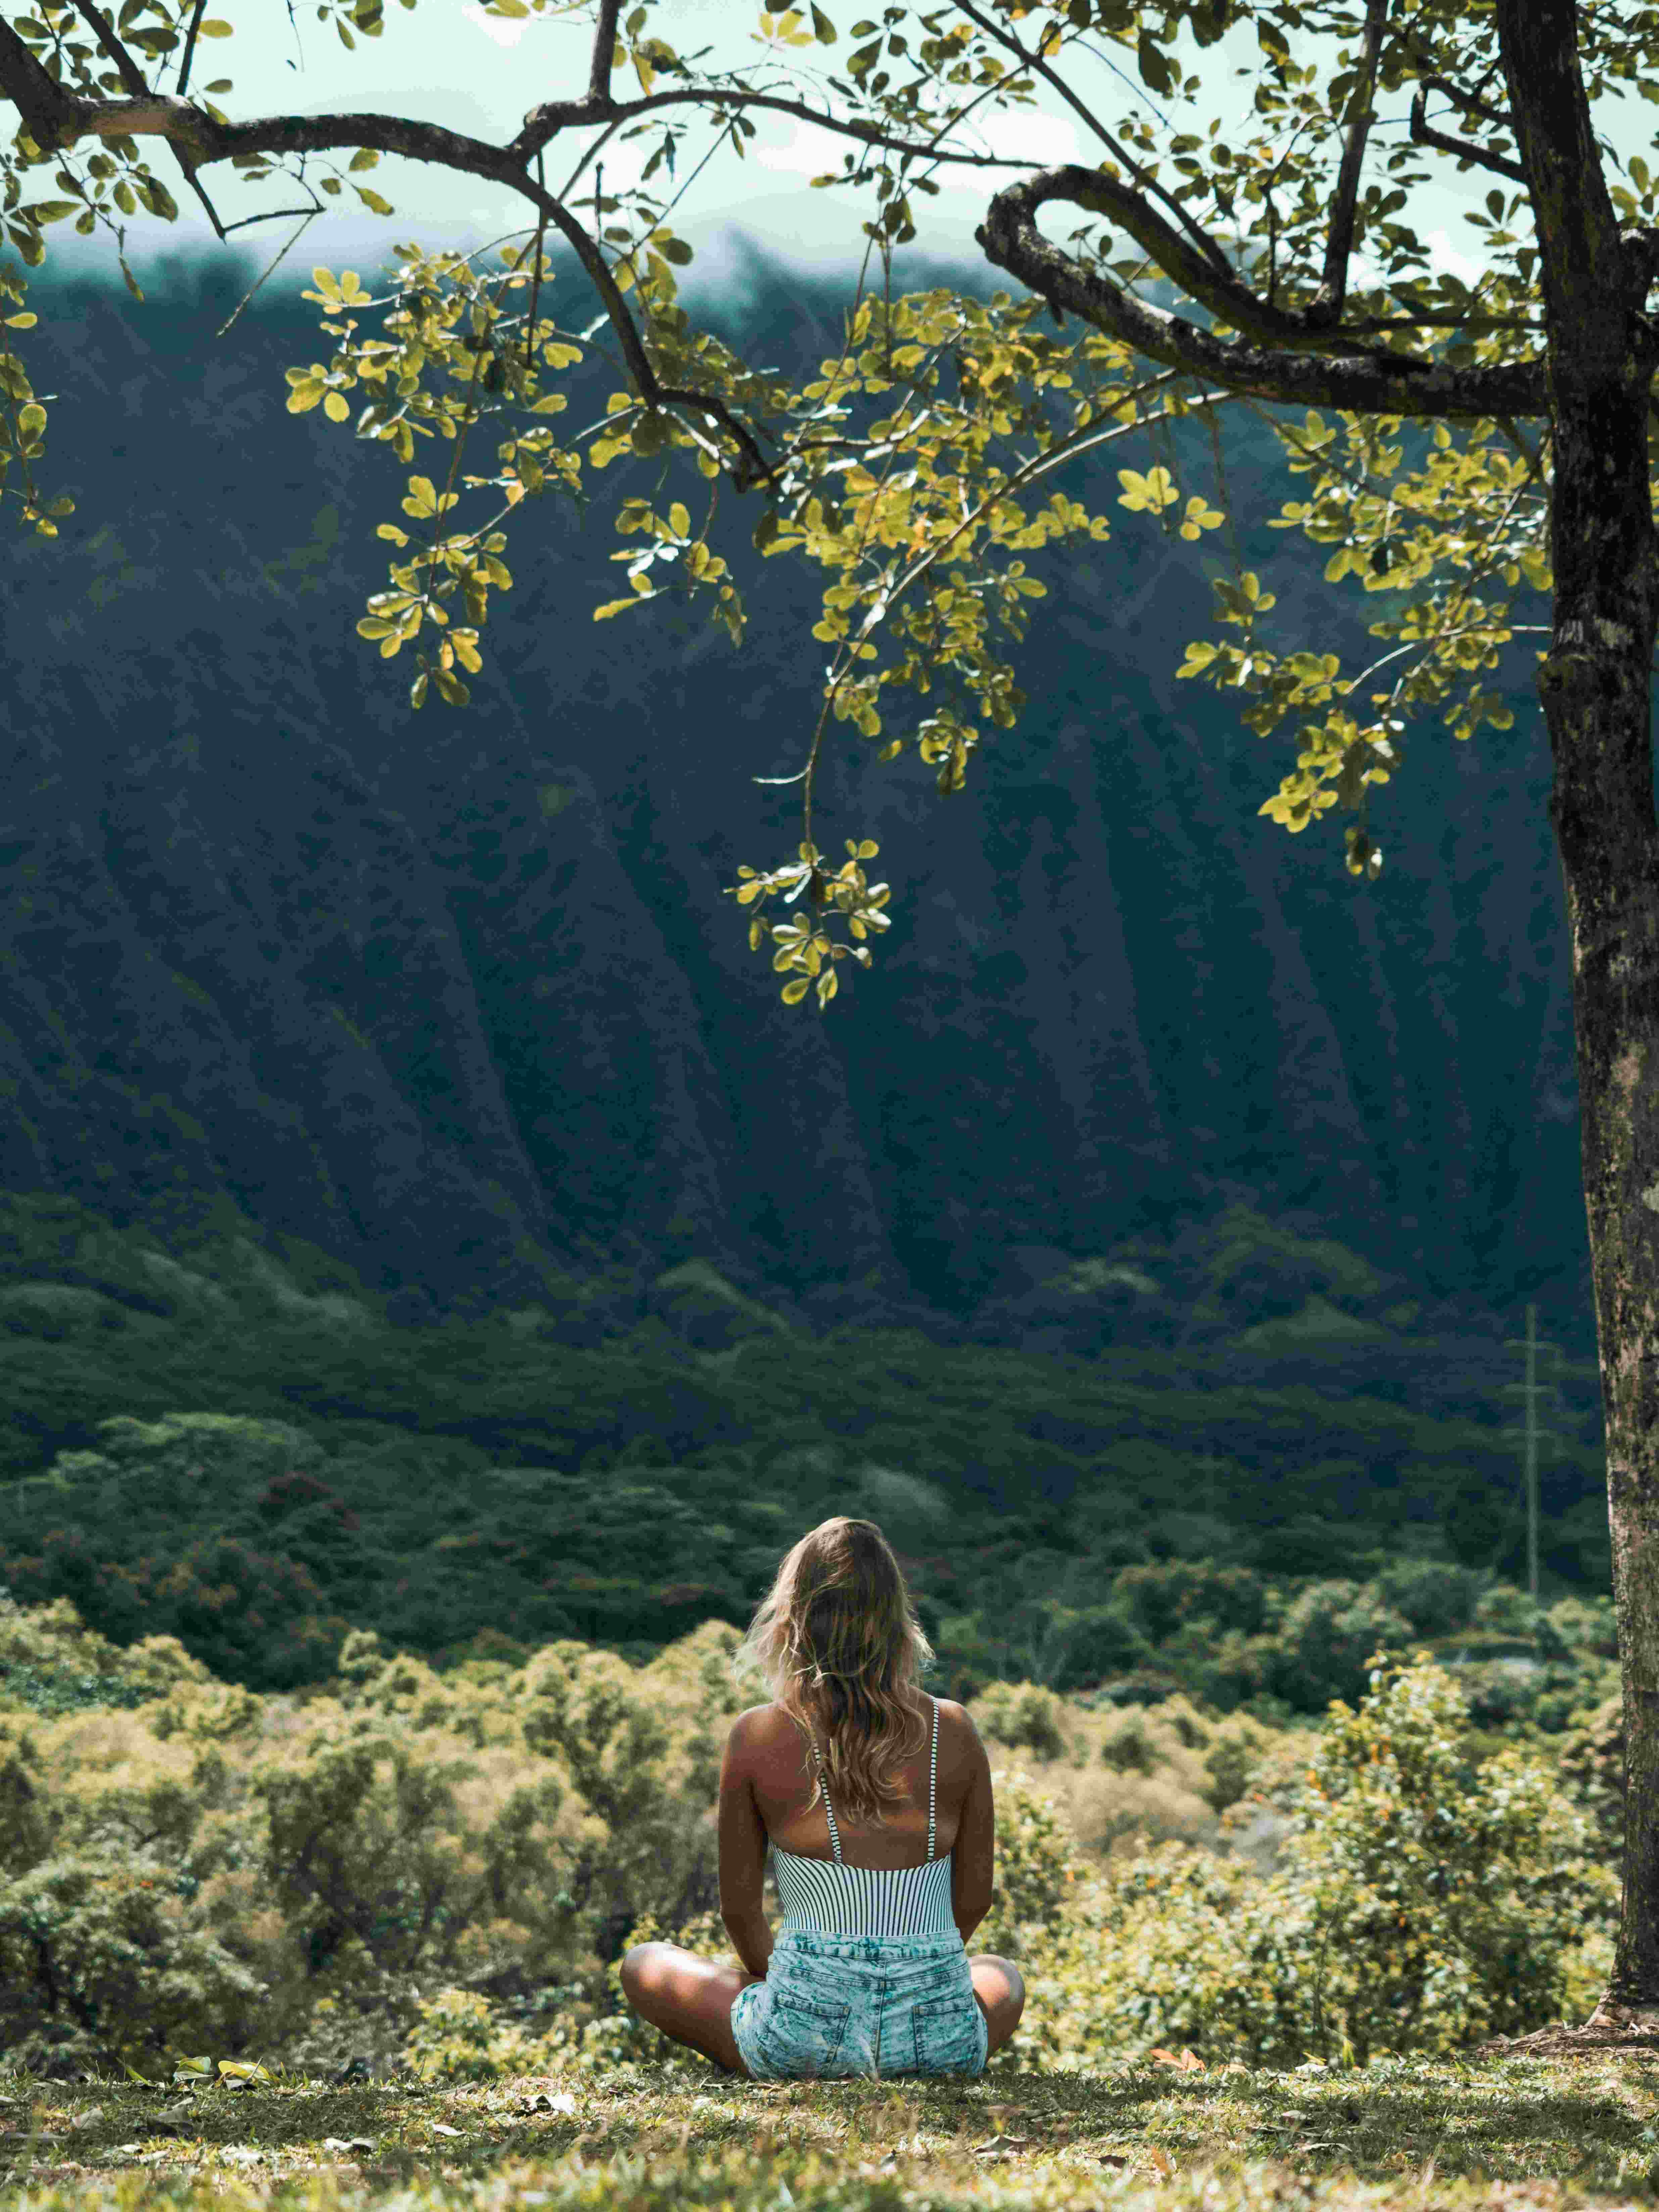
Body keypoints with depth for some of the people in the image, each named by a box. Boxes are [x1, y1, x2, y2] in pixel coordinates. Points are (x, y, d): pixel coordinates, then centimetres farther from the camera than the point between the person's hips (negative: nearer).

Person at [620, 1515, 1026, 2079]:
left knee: (643, 1965, 27)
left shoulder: (758, 1737, -5)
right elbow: (974, 1900, 9)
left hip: (806, 2035, -1)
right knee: (1000, 1975, 39)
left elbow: (739, 1910, 4)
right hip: (939, 2041, 2)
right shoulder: (953, 1732, 0)